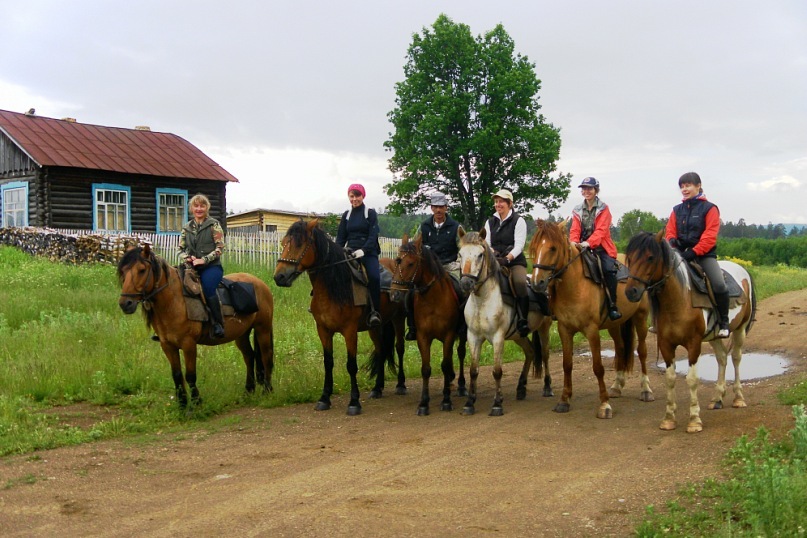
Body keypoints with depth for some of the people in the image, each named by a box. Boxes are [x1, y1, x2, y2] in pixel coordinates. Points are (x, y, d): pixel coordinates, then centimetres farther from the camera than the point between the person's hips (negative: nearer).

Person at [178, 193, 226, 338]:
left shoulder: (214, 225, 4)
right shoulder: (186, 228, 16)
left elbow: (220, 247, -4)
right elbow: (181, 249, 16)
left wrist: (204, 259, -14)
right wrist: (187, 257, -6)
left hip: (211, 266, -4)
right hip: (192, 267, 4)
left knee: (207, 288, -32)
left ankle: (218, 324, -23)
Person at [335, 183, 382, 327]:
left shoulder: (370, 213, 5)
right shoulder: (346, 215, 16)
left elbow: (373, 236, -5)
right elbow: (340, 237, 15)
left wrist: (363, 250, -21)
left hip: (368, 253, -4)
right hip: (350, 253, 4)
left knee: (374, 277, -30)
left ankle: (374, 311, -24)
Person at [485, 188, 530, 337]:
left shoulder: (518, 220, 1)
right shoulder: (490, 222, 16)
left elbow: (519, 245, -9)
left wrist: (507, 258, -26)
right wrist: (491, 252, -15)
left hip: (515, 261, -4)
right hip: (495, 262, 4)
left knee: (520, 282, -34)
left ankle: (522, 320, -29)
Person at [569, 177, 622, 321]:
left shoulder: (603, 209, 2)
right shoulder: (578, 211, 14)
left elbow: (601, 230, -12)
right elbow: (575, 230, 4)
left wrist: (588, 242, -30)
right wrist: (574, 242, -19)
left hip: (601, 248, -3)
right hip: (582, 248, 4)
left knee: (608, 270, -29)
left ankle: (612, 305, -20)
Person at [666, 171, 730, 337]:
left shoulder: (709, 208, -2)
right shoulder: (677, 210, 13)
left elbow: (710, 235, -10)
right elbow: (670, 231, 13)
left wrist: (694, 251, -20)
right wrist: (672, 241, -11)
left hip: (704, 254, -4)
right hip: (681, 253, 5)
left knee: (719, 285, -24)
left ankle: (723, 322, -7)